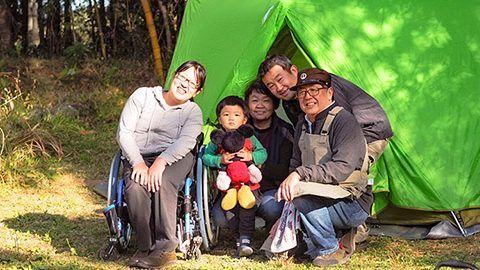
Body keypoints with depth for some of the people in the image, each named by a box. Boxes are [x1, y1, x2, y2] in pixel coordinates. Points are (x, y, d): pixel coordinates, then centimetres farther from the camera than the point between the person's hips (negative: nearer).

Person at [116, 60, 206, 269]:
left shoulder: (193, 112, 11)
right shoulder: (142, 96, 11)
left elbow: (186, 141, -9)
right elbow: (124, 132, 2)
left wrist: (161, 161, -27)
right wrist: (138, 163, -14)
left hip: (174, 159, -1)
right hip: (138, 159, 1)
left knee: (161, 181, -36)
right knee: (135, 188, -33)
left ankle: (165, 247, -29)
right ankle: (146, 246, -20)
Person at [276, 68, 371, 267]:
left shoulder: (344, 121, -14)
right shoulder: (302, 126, 11)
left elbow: (342, 168, -26)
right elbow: (295, 166, 14)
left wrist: (301, 174, -29)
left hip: (353, 205, -8)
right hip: (324, 201, 8)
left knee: (302, 191, -31)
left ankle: (331, 250, -15)